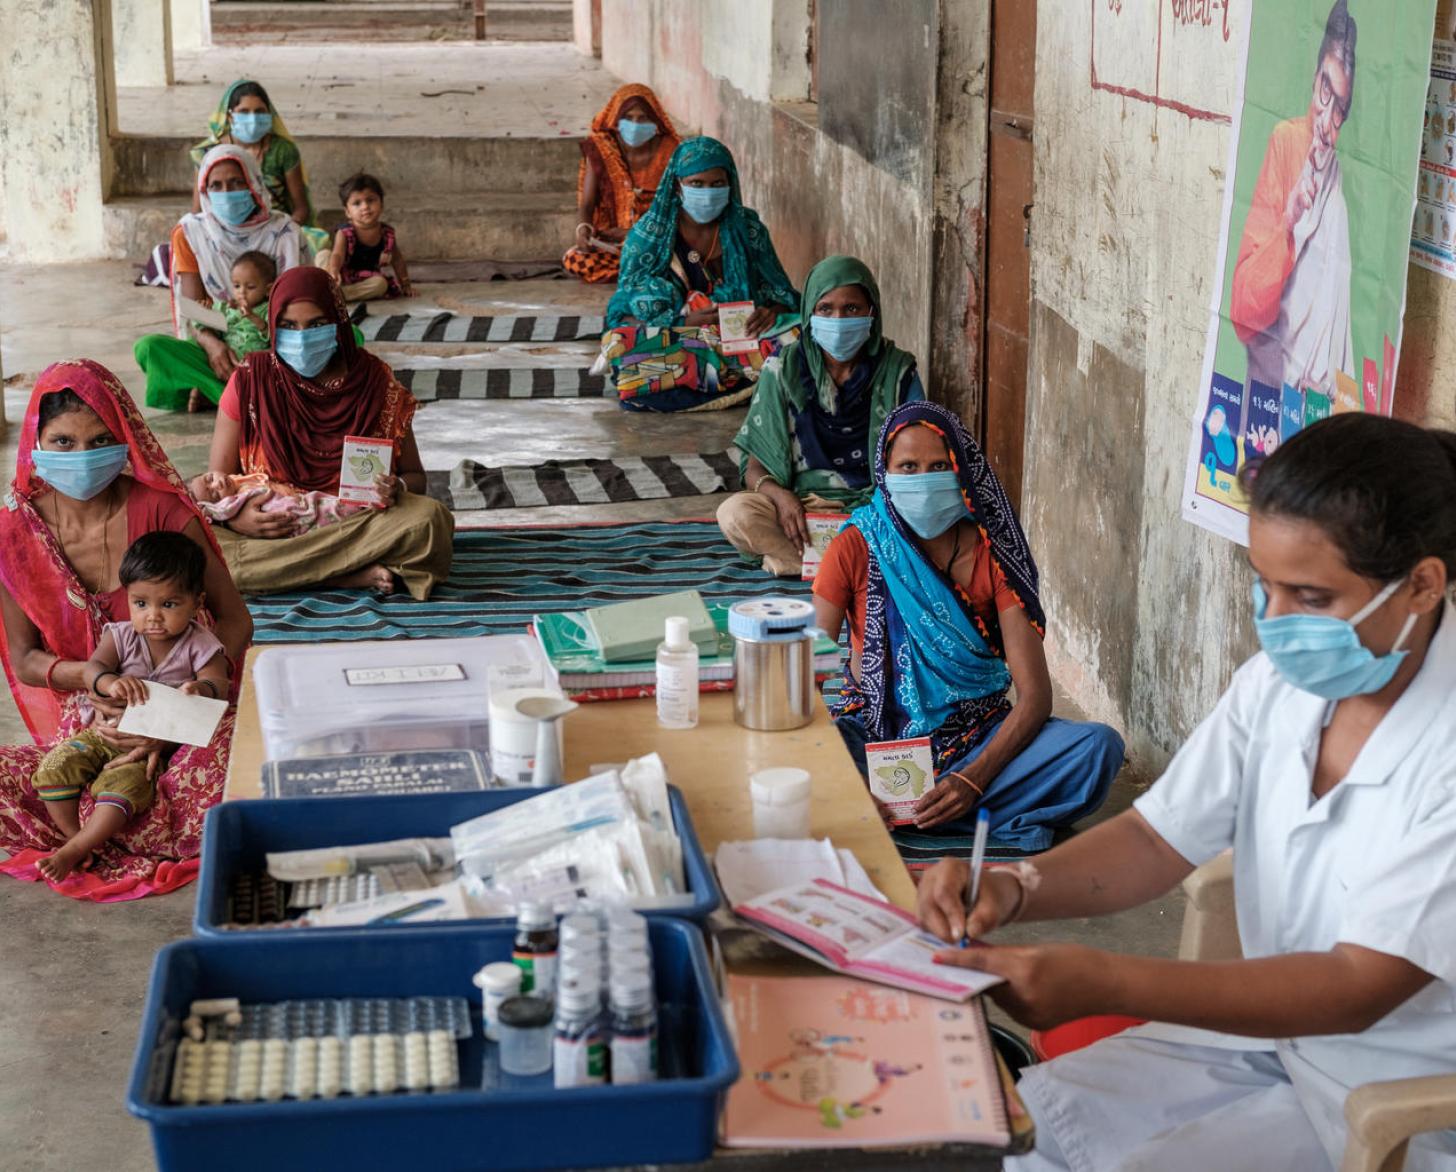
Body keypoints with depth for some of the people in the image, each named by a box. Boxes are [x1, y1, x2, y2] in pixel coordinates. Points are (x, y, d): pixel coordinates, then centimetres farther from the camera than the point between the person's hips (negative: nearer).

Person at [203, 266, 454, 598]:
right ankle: (348, 575, -24)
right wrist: (235, 517, -20)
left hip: (357, 526, 0)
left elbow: (414, 475, 8)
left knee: (430, 518, -29)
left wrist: (397, 489, -17)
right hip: (265, 530, 1)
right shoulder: (249, 383, 1)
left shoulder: (375, 382, 2)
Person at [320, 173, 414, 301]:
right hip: (345, 276, -2)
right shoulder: (345, 233, -11)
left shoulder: (387, 234, -2)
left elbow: (397, 260, 10)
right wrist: (333, 271, -49)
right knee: (323, 255, -22)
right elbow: (337, 255, -27)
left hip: (368, 279, 2)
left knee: (381, 283, -33)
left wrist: (405, 285, 13)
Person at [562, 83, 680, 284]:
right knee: (573, 261, -30)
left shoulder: (669, 153, -4)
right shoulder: (600, 149, -1)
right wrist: (583, 228, -26)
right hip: (608, 242, 2)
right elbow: (586, 204, -2)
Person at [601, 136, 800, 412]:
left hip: (742, 335, 1)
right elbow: (627, 313, -1)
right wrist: (685, 322, -18)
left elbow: (783, 295, 9)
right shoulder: (647, 235, 2)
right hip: (670, 342, 0)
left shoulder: (748, 230, 7)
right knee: (622, 343, -35)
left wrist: (772, 312, -17)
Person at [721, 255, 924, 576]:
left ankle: (790, 559, -24)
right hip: (803, 506, 1)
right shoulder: (784, 369, 1)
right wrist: (779, 495, -24)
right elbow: (755, 465, 0)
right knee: (734, 513, -30)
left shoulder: (897, 370, 1)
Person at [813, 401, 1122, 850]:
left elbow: (1035, 694, -11)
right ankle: (994, 821, -26)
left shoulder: (992, 554, -5)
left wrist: (973, 780, -26)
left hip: (975, 737, 1)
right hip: (876, 733, -1)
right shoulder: (856, 548, -6)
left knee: (1100, 747, -25)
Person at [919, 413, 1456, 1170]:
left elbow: (1358, 988, -28)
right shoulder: (1280, 681, -6)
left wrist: (1105, 984, -36)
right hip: (1272, 1026, 6)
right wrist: (1017, 889, -20)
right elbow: (1157, 841, 1)